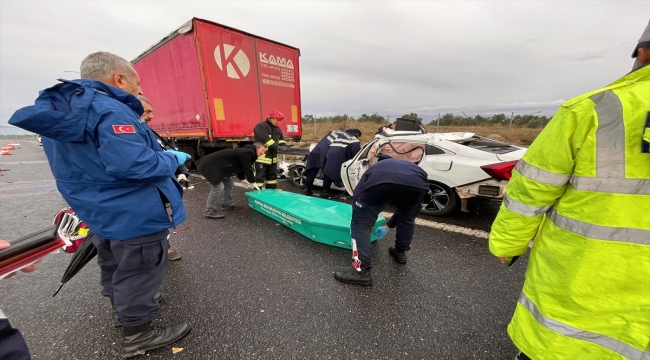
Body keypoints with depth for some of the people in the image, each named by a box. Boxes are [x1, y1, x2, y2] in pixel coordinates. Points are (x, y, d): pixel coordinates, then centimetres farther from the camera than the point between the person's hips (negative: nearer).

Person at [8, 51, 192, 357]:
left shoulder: (60, 109, 10)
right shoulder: (109, 110, -23)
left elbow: (88, 163, 14)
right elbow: (135, 165, -33)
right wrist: (173, 159, -15)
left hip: (102, 212, 10)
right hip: (134, 214, -10)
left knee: (115, 266, 26)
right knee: (139, 272, 6)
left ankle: (124, 307, 49)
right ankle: (136, 335, 24)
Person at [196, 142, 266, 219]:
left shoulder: (245, 152, 11)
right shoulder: (247, 153, -22)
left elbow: (240, 167, 19)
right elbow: (247, 169, -19)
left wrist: (243, 179, 15)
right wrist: (252, 182, -8)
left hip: (219, 165, 11)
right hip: (212, 165, -11)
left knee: (229, 183, 15)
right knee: (218, 186, -16)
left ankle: (227, 204, 26)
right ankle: (209, 211, -8)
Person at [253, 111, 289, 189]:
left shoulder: (277, 128, 15)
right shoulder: (261, 127, -12)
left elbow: (281, 139, 16)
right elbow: (266, 139, -23)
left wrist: (284, 145, -6)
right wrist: (277, 147, -26)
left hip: (273, 157, 9)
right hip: (262, 157, -8)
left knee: (272, 176, 16)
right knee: (259, 177, -5)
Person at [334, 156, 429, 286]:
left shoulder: (374, 168, 41)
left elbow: (356, 196, 32)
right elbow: (404, 208, 49)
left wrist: (356, 221, 47)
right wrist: (387, 226, 61)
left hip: (380, 181, -3)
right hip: (418, 181, 4)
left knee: (361, 223, 13)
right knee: (407, 218, 33)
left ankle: (362, 271, 12)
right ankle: (400, 252, 50)